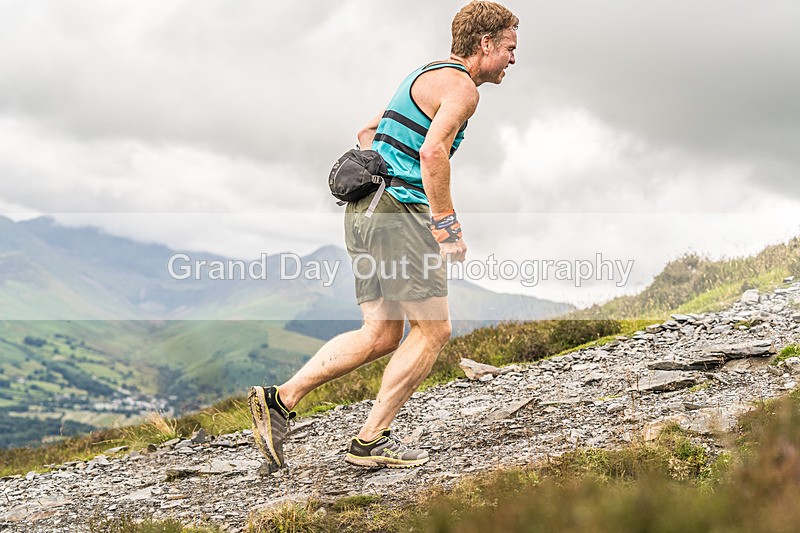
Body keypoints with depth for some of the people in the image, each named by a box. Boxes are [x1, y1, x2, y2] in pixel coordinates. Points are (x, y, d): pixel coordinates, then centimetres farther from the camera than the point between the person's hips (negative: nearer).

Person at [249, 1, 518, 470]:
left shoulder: (425, 78, 24)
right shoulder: (461, 87, -7)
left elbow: (367, 133, 31)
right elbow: (433, 152, -23)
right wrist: (446, 226, -20)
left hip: (363, 213, 10)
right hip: (399, 213, -10)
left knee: (381, 335, 10)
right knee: (434, 330, -1)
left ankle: (280, 399, 6)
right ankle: (372, 440, 2)